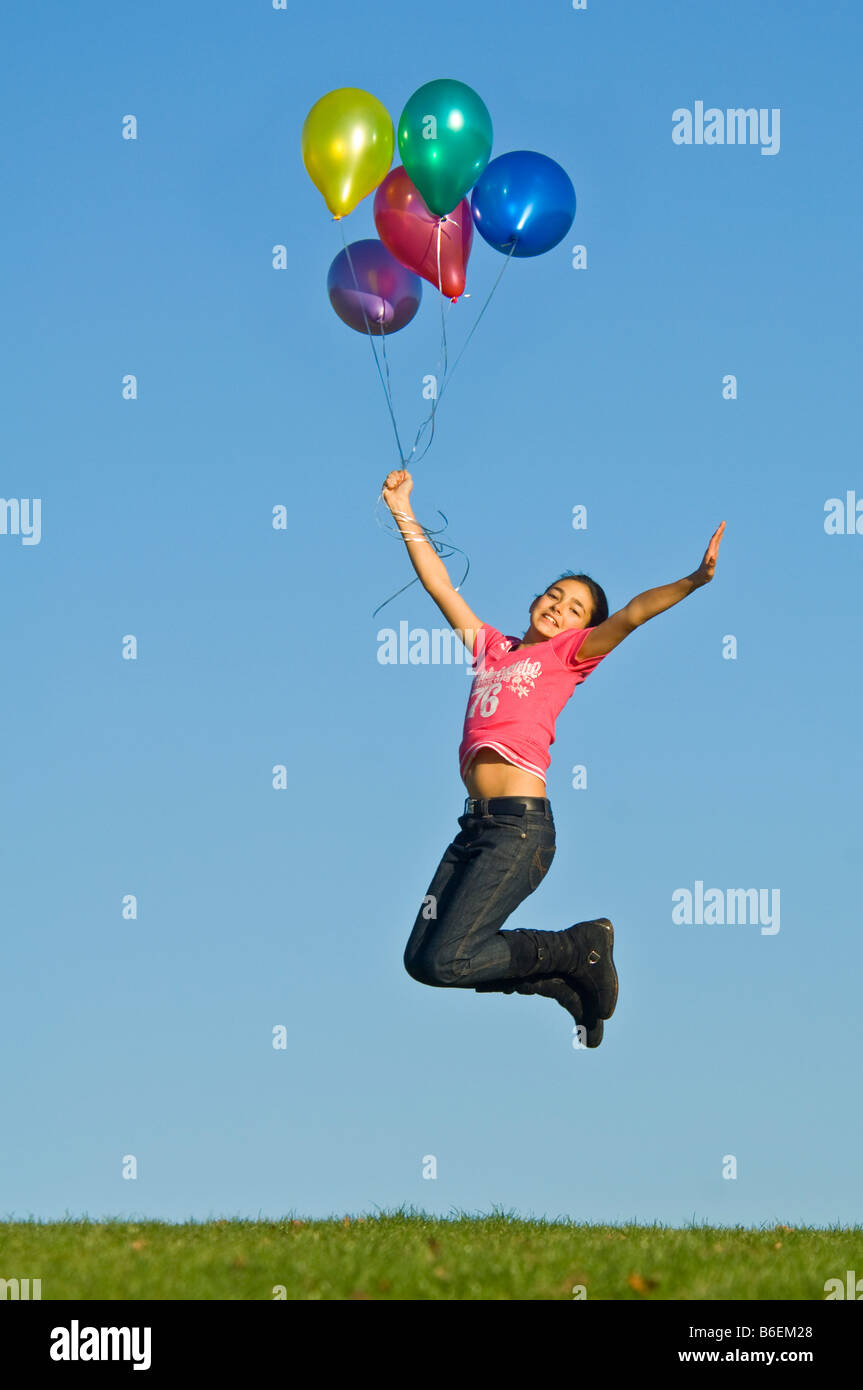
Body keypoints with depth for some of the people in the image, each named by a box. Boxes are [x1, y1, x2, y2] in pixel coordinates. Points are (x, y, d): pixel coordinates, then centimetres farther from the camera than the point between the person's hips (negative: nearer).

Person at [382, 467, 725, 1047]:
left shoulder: (569, 653, 8)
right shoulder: (491, 646, 21)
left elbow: (633, 614, -7)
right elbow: (440, 584, 25)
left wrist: (693, 581, -21)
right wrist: (403, 511, 22)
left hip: (520, 826, -7)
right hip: (476, 825, 7)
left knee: (445, 962, -15)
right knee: (420, 959, 3)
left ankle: (585, 948, 4)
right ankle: (569, 983, 13)